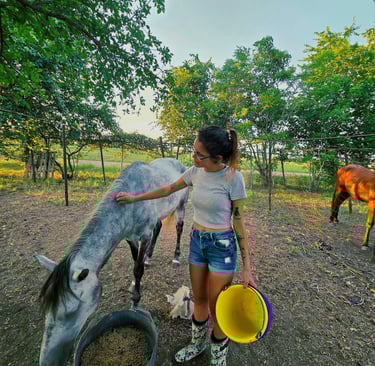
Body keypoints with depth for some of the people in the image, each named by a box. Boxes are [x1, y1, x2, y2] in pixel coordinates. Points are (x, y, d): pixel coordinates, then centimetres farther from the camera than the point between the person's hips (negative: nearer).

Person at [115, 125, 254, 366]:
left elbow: (238, 222, -13)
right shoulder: (195, 172, -5)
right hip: (197, 241, 5)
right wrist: (134, 197, 17)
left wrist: (247, 268, -11)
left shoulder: (233, 177, -19)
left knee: (217, 308, 11)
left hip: (222, 246, -4)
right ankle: (198, 344, 51)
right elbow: (168, 189, 10)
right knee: (199, 299, 22)